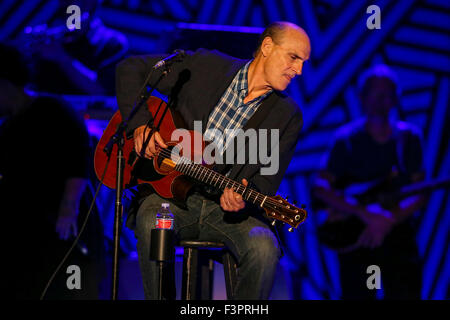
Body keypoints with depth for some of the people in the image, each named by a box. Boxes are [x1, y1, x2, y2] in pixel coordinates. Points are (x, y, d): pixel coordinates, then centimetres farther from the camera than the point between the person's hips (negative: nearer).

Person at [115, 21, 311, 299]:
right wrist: (139, 125, -7)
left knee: (264, 247, -30)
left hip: (227, 207, 1)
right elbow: (131, 69, 7)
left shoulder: (288, 115, 3)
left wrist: (241, 197, -23)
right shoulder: (205, 66, 1)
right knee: (151, 222, -34)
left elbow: (267, 180, 1)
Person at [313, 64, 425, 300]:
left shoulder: (408, 137, 2)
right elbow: (321, 188, -9)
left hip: (397, 230, 1)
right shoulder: (346, 139, -2)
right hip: (355, 235, 0)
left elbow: (418, 195, -1)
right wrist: (366, 214, -20)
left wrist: (386, 222, -17)